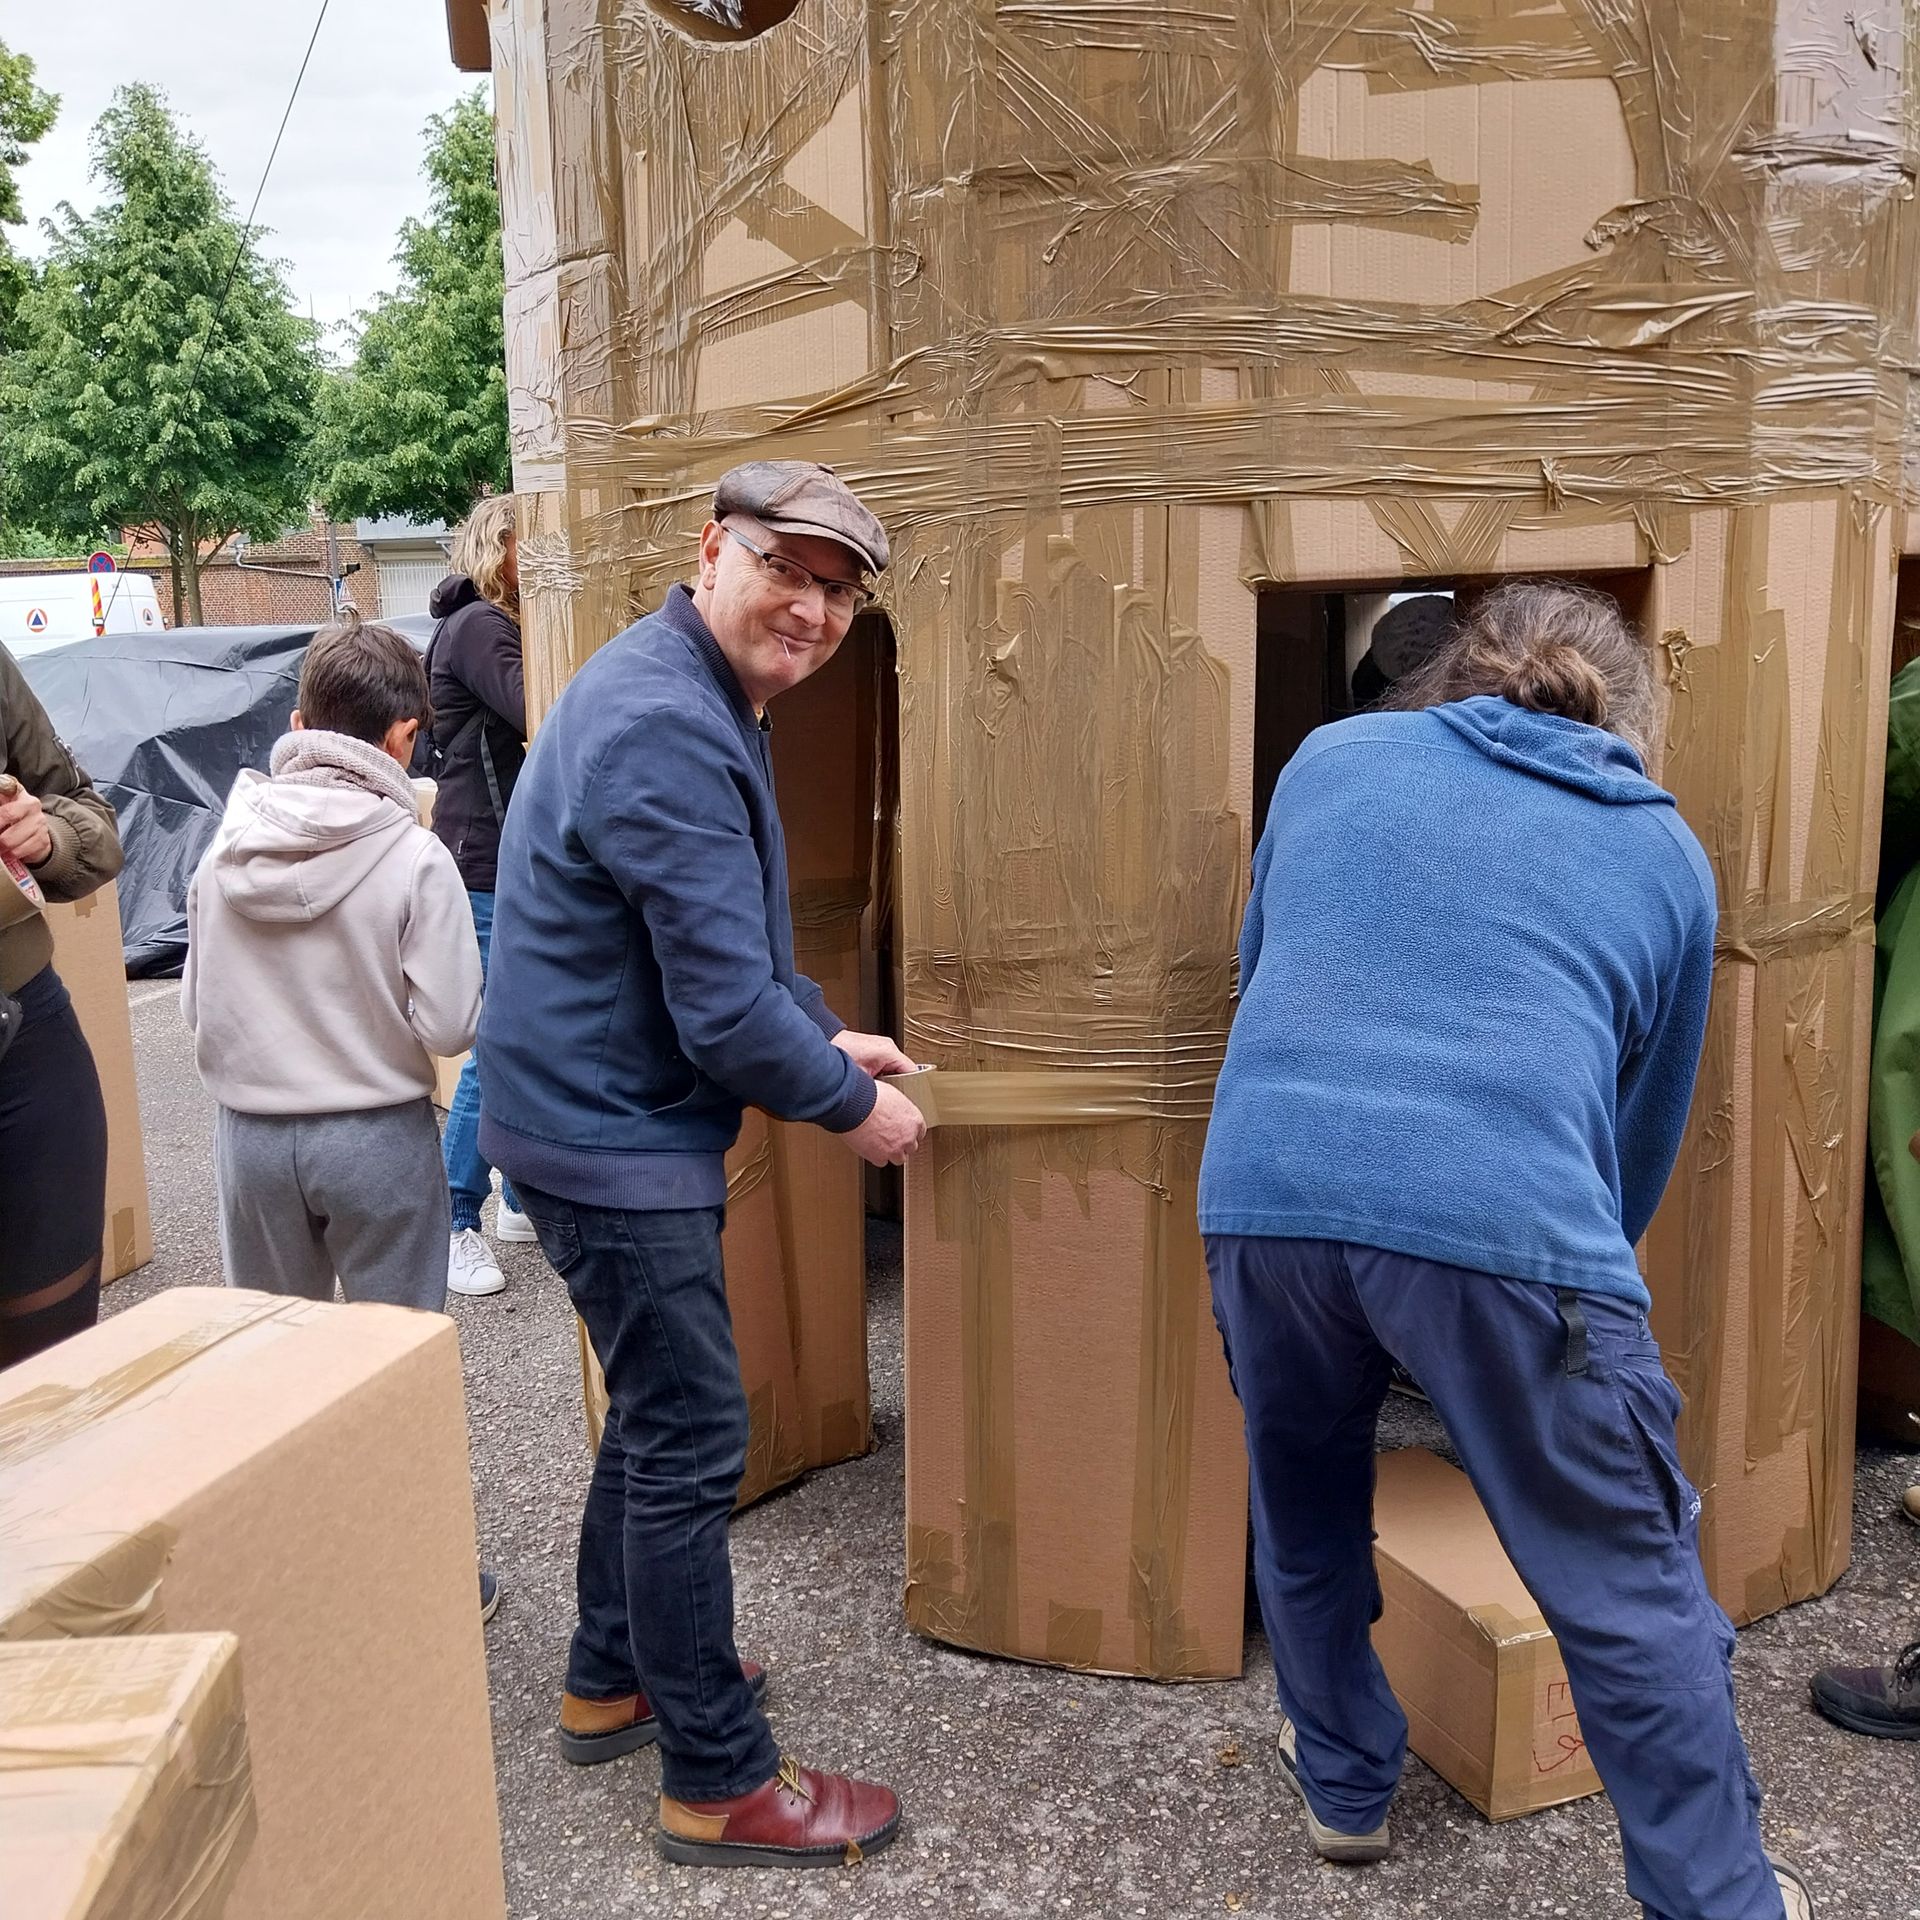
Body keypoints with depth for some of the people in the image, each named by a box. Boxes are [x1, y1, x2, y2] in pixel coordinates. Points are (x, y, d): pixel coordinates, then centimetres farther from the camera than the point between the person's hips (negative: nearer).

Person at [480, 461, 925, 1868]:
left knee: (657, 1416, 22)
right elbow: (726, 1007, -26)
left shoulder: (707, 701, 10)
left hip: (609, 1116, 11)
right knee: (691, 1447, 0)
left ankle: (615, 1682, 40)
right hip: (611, 1135, -11)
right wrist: (854, 1103, -11)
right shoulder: (668, 729, -24)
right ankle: (720, 1782, 17)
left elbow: (737, 941, 20)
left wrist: (825, 1035, 10)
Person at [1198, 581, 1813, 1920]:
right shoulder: (1666, 852, 18)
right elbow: (1649, 1120, 26)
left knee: (1305, 1519, 26)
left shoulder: (1331, 758, 20)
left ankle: (1346, 1785, 45)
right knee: (1633, 1594, 15)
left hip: (1267, 1192, 3)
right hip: (1507, 1222, -2)